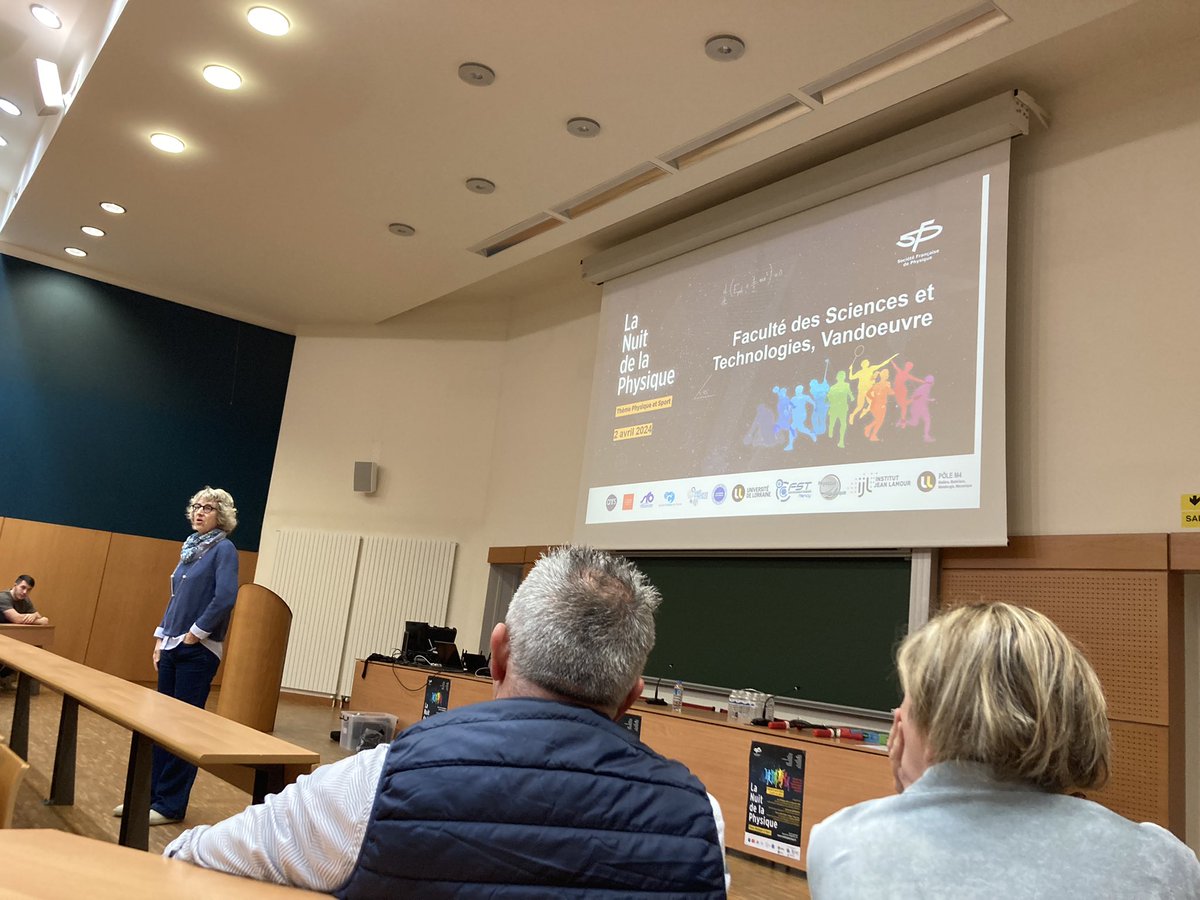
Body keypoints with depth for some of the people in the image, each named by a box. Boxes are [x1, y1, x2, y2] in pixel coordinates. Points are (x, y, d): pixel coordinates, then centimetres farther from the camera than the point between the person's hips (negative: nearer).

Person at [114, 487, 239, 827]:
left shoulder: (223, 549, -9)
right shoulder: (190, 548, 14)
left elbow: (225, 598, -20)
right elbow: (176, 597, 19)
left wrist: (195, 633, -15)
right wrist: (161, 637, 12)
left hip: (198, 650, -7)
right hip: (172, 647, 7)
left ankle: (171, 804, 8)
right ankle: (150, 794, 23)